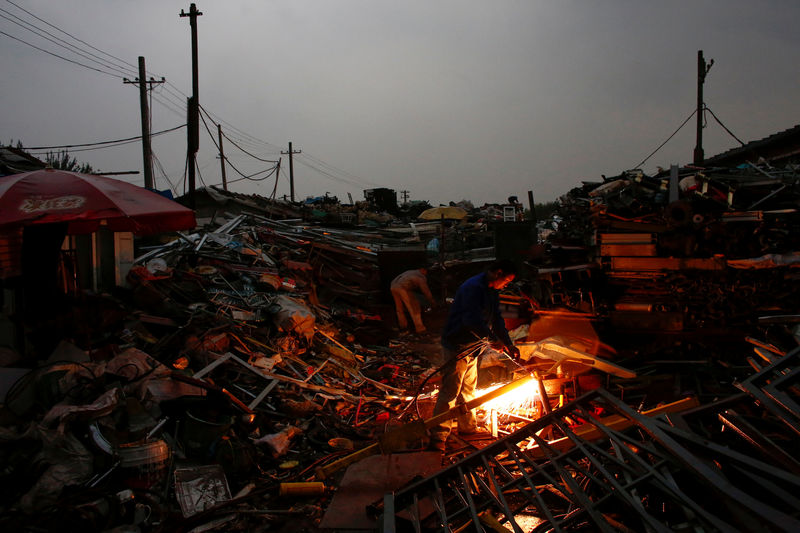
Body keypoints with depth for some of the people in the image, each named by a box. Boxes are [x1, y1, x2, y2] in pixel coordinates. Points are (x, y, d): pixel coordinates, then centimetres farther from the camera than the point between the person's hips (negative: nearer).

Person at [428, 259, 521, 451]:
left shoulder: (492, 292, 11)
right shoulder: (473, 288, -22)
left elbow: (497, 320, 16)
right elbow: (473, 320, -32)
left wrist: (509, 344, 8)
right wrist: (493, 339, -27)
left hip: (471, 348, 10)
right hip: (456, 347, -10)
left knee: (468, 389, 20)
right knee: (450, 391, -8)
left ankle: (468, 428, 34)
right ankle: (438, 437, -2)